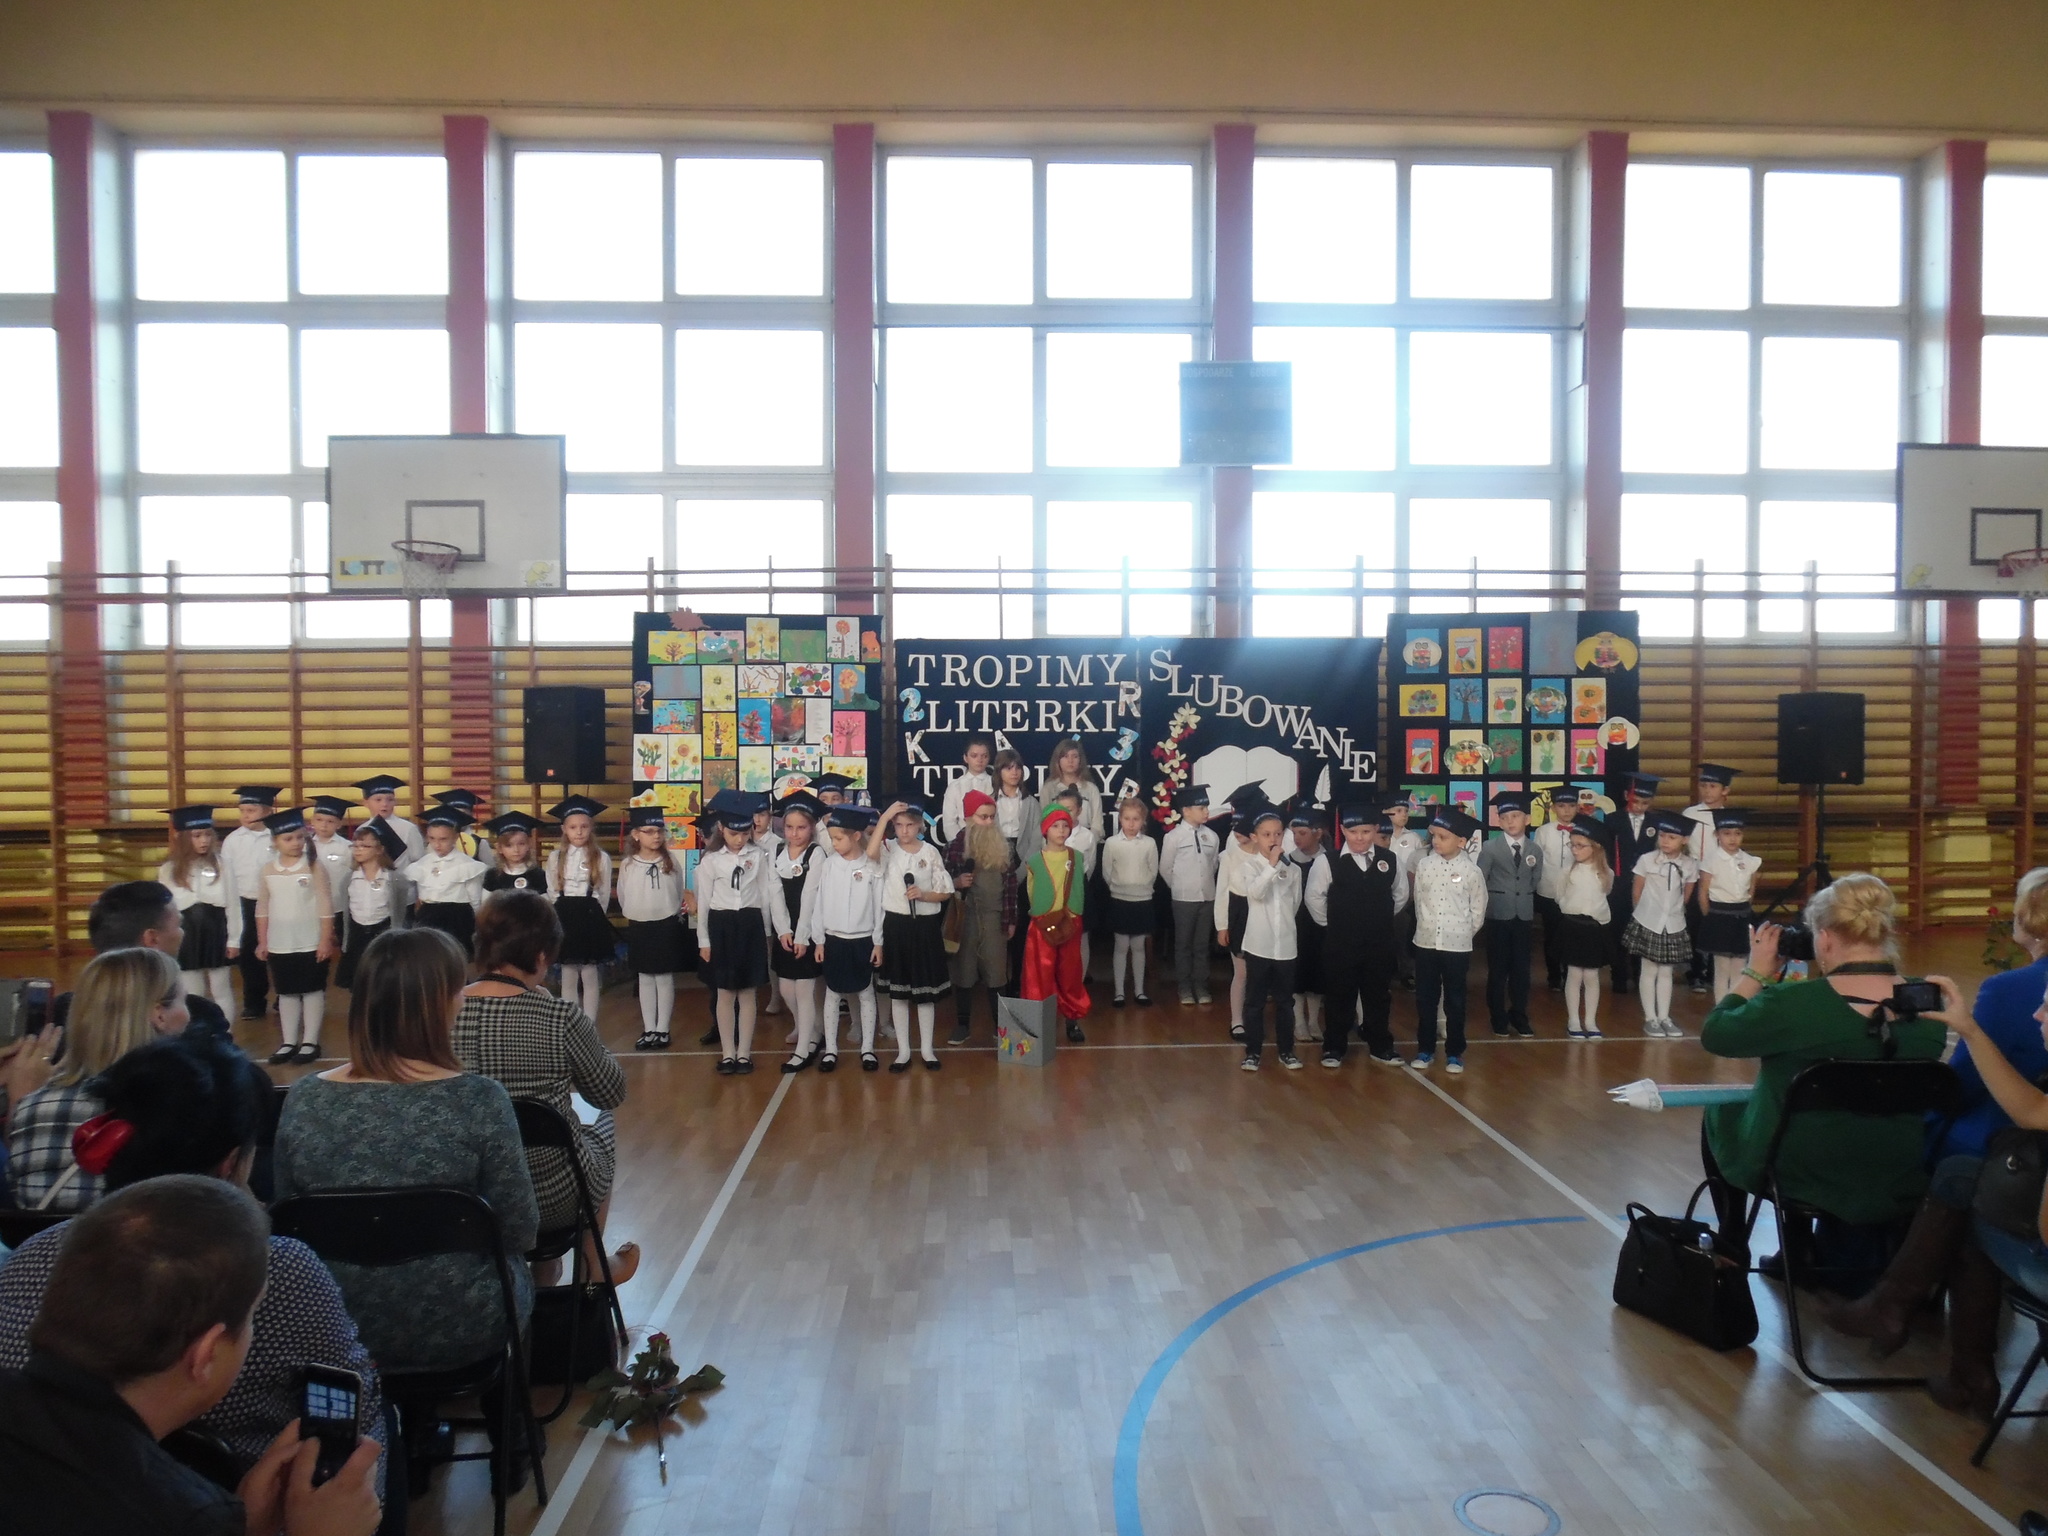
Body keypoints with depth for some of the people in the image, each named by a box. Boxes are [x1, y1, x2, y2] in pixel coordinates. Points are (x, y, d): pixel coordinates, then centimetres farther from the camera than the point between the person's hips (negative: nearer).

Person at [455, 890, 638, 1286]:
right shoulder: (561, 1018, -22)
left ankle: (546, 1269, 43)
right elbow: (612, 1094, -6)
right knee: (604, 1123, 30)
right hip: (552, 1198, -3)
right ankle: (590, 1267, 45)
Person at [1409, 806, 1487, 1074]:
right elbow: (1418, 899, 7)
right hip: (1425, 943, 2)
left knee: (1455, 1002, 8)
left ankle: (1455, 1052, 19)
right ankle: (1425, 1050, 21)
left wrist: (1462, 933, 5)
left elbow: (1478, 910, 2)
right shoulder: (1424, 864, -2)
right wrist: (1426, 928, 8)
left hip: (1457, 946, -2)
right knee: (1425, 999, 10)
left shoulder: (1472, 871, -8)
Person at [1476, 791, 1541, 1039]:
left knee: (1521, 968, 7)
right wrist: (1485, 906, -5)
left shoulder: (1535, 850, 8)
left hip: (1524, 916, 3)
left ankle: (1519, 1016, 19)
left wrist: (1529, 906, 5)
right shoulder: (1490, 847, -3)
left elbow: (1536, 883, 11)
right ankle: (1498, 1018, 13)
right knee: (1497, 969, 4)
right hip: (1498, 915, -3)